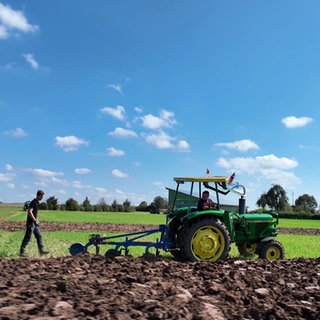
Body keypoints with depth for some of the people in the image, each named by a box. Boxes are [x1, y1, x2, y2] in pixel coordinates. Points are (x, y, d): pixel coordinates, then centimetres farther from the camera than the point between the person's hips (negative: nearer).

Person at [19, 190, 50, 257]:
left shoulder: (37, 203, 14)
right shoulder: (33, 202, -15)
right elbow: (30, 212, -24)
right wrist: (35, 220, -22)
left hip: (35, 223, 10)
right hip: (31, 223, -10)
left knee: (39, 236, 8)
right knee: (27, 237, -3)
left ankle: (41, 250, 11)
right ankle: (22, 252, 7)